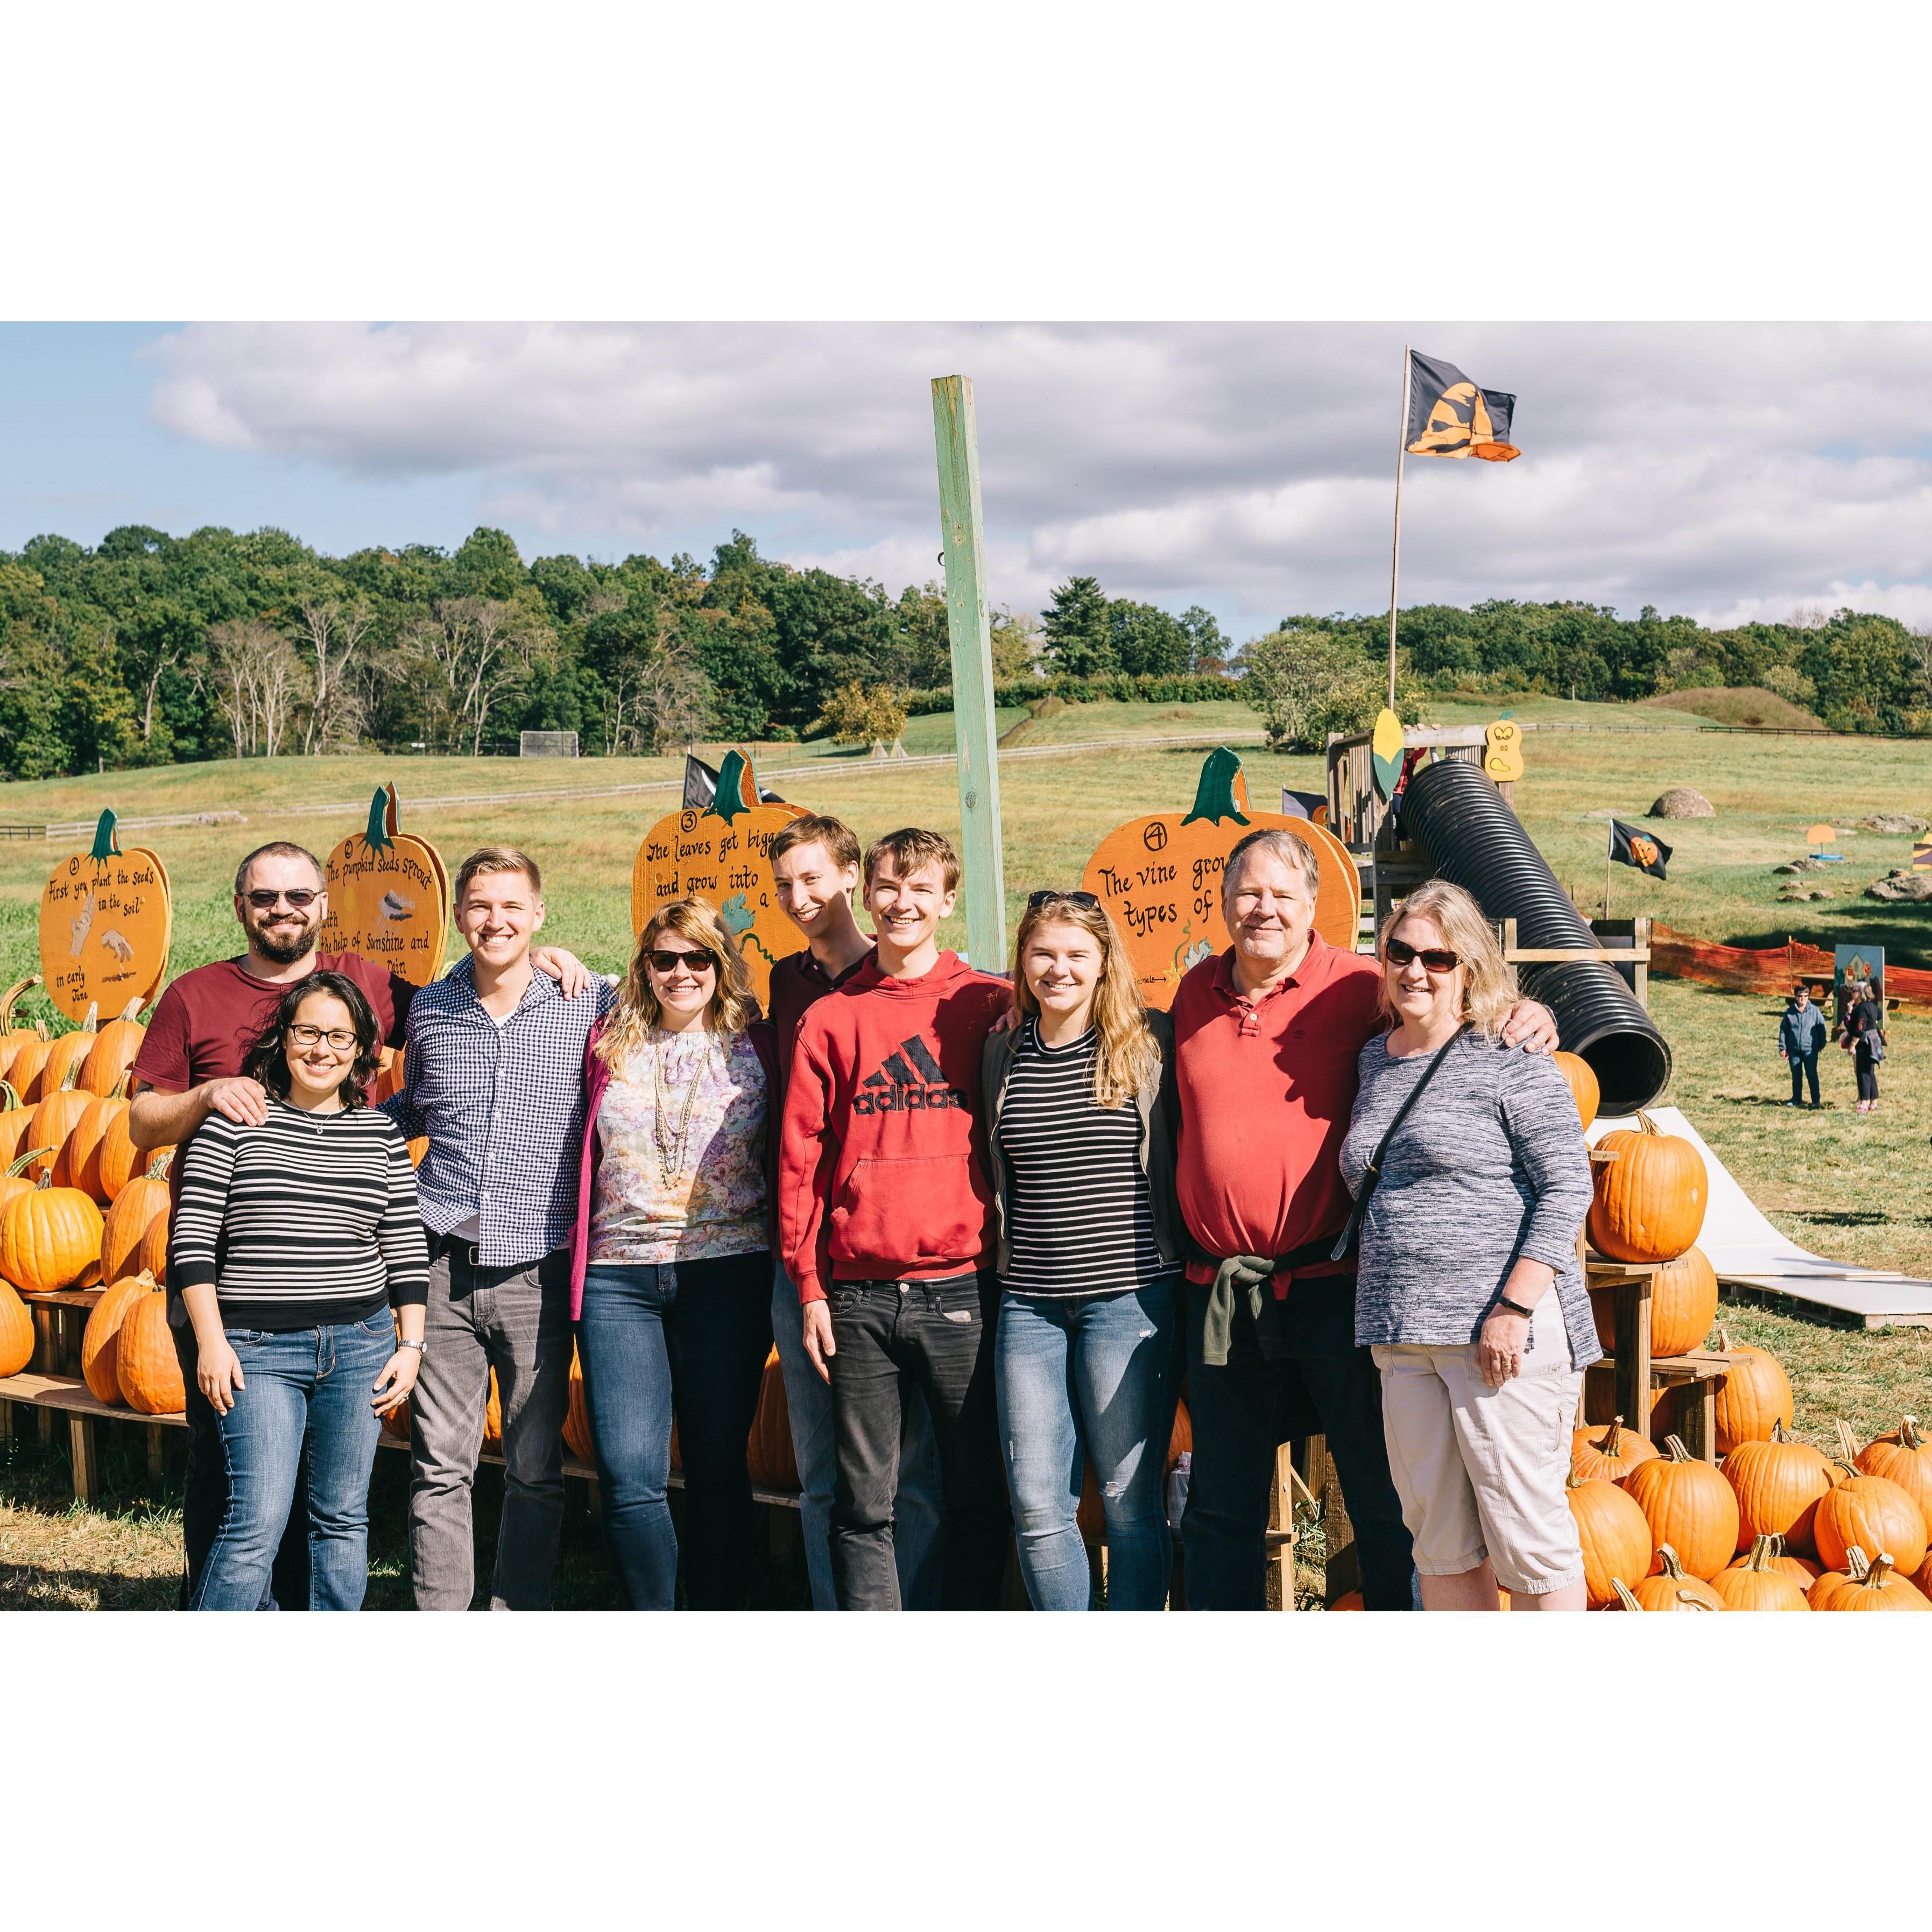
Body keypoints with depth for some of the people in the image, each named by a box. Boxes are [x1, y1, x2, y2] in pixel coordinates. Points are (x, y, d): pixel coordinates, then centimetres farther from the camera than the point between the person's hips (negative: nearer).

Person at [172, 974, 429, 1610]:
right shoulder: (234, 1121, -1)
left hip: (359, 1345, 3)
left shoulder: (381, 1134, 9)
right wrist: (211, 1341, -8)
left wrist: (410, 1345, 4)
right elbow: (192, 1240, -2)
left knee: (342, 1517, 8)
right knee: (258, 1518, -11)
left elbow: (406, 1248, 11)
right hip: (257, 1348, -3)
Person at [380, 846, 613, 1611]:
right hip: (444, 1264, 1)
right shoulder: (429, 1010, 10)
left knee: (535, 1468, 6)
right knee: (440, 1463, 2)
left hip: (538, 1270, -1)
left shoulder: (588, 1008, 2)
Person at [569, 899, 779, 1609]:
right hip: (619, 1275, 1)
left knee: (718, 1465, 5)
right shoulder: (610, 1046, 10)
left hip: (726, 1275, -1)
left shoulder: (755, 1048, 6)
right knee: (628, 1471, -5)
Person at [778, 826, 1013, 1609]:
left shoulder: (989, 1005, 5)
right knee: (861, 1504, 5)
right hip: (857, 1296, 1)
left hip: (961, 1289, -1)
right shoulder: (830, 1019, 8)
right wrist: (810, 1284, 2)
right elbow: (801, 1155, 8)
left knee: (978, 1498, 5)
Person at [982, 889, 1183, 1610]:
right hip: (1029, 1300, 3)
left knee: (1129, 1499, 1)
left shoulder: (1151, 1044, -1)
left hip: (1129, 1294, -3)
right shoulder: (1001, 1052, 10)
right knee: (1037, 1504, 3)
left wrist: (1188, 1265, 2)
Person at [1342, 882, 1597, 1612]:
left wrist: (1515, 1307, -18)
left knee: (1524, 1529, -2)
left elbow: (1566, 1188, -9)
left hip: (1503, 1331, -7)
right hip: (1404, 1338, 7)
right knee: (1438, 1537, 10)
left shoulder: (1512, 1064, -4)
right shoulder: (1373, 1061, 16)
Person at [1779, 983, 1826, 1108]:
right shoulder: (1789, 1012, 2)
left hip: (1810, 1049, -2)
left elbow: (1822, 1028, 4)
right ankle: (1796, 1099, 21)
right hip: (1794, 1050, 2)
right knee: (1796, 1075, 11)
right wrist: (1783, 1047, 4)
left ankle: (1816, 1100, 6)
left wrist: (1821, 1044, 3)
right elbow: (1783, 1030, 7)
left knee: (1812, 1075, -1)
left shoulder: (1814, 1011, -3)